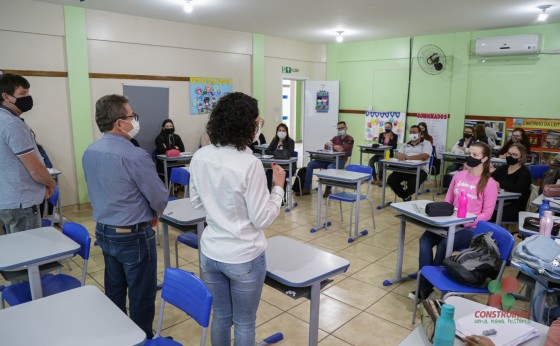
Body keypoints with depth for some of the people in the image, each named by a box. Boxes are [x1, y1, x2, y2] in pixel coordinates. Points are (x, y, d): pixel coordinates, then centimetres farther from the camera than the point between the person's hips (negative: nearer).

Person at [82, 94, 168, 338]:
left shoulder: (89, 153, 1)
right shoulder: (134, 156, -24)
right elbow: (159, 199, -17)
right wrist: (152, 214, 7)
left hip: (103, 231, 8)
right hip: (133, 236, -8)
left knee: (114, 291, 21)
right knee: (141, 296, 8)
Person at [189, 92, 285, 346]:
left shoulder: (200, 157, -5)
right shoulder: (249, 164, -23)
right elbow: (262, 219, -18)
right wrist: (278, 187, -6)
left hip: (210, 253, 6)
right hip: (244, 257, -5)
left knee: (220, 317, 23)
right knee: (244, 323, 16)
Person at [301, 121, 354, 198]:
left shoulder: (349, 139, -2)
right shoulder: (335, 138, 19)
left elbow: (340, 149, -18)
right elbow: (326, 146, 6)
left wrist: (333, 146, -2)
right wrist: (336, 147, -10)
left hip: (340, 161, -6)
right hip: (329, 159, 7)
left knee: (330, 168, -40)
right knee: (310, 164, -11)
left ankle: (328, 190, -21)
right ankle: (306, 189, -13)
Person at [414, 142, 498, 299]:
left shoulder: (489, 183, -5)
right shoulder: (459, 175, 10)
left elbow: (487, 214, -8)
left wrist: (464, 222, -19)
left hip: (471, 227, -5)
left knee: (444, 244, -31)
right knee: (425, 239, -22)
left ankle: (430, 283, -13)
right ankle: (425, 285, -21)